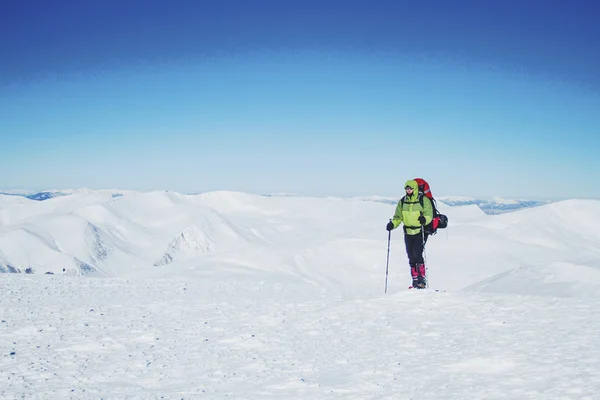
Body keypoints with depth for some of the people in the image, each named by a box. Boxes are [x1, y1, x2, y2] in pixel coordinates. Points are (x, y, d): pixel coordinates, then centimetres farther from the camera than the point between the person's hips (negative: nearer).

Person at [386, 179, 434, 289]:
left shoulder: (423, 200, -7)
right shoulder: (402, 201, 6)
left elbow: (429, 214, -10)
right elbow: (398, 217, 10)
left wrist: (425, 219, -32)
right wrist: (393, 224, -9)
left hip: (421, 232, -5)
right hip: (408, 233, 5)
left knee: (417, 255, -16)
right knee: (411, 257, 6)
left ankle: (422, 279, -11)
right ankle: (415, 280, 14)